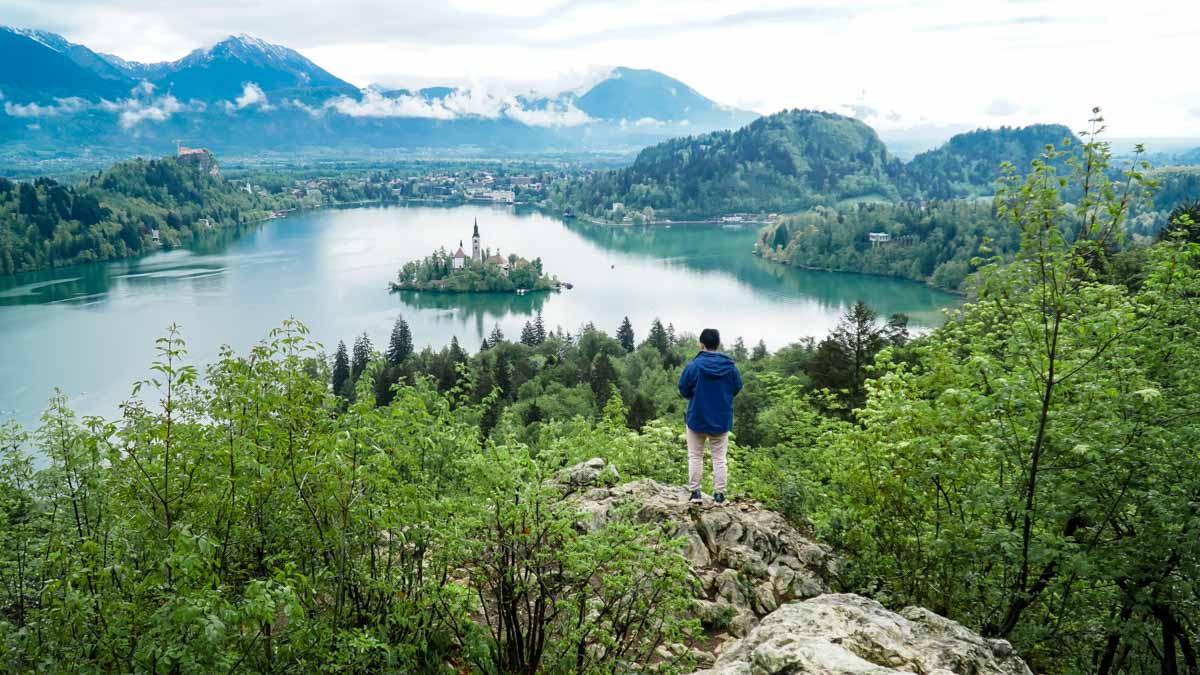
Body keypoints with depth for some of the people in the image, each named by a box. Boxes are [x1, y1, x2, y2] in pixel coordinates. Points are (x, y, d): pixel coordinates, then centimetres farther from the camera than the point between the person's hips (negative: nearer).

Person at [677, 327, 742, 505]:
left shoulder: (694, 366, -15)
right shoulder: (730, 366, -7)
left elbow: (683, 391, -6)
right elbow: (737, 388, 5)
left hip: (697, 419, -2)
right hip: (722, 420, 2)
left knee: (695, 456, 11)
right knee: (719, 458, 10)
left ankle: (695, 492, 11)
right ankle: (719, 494, 10)